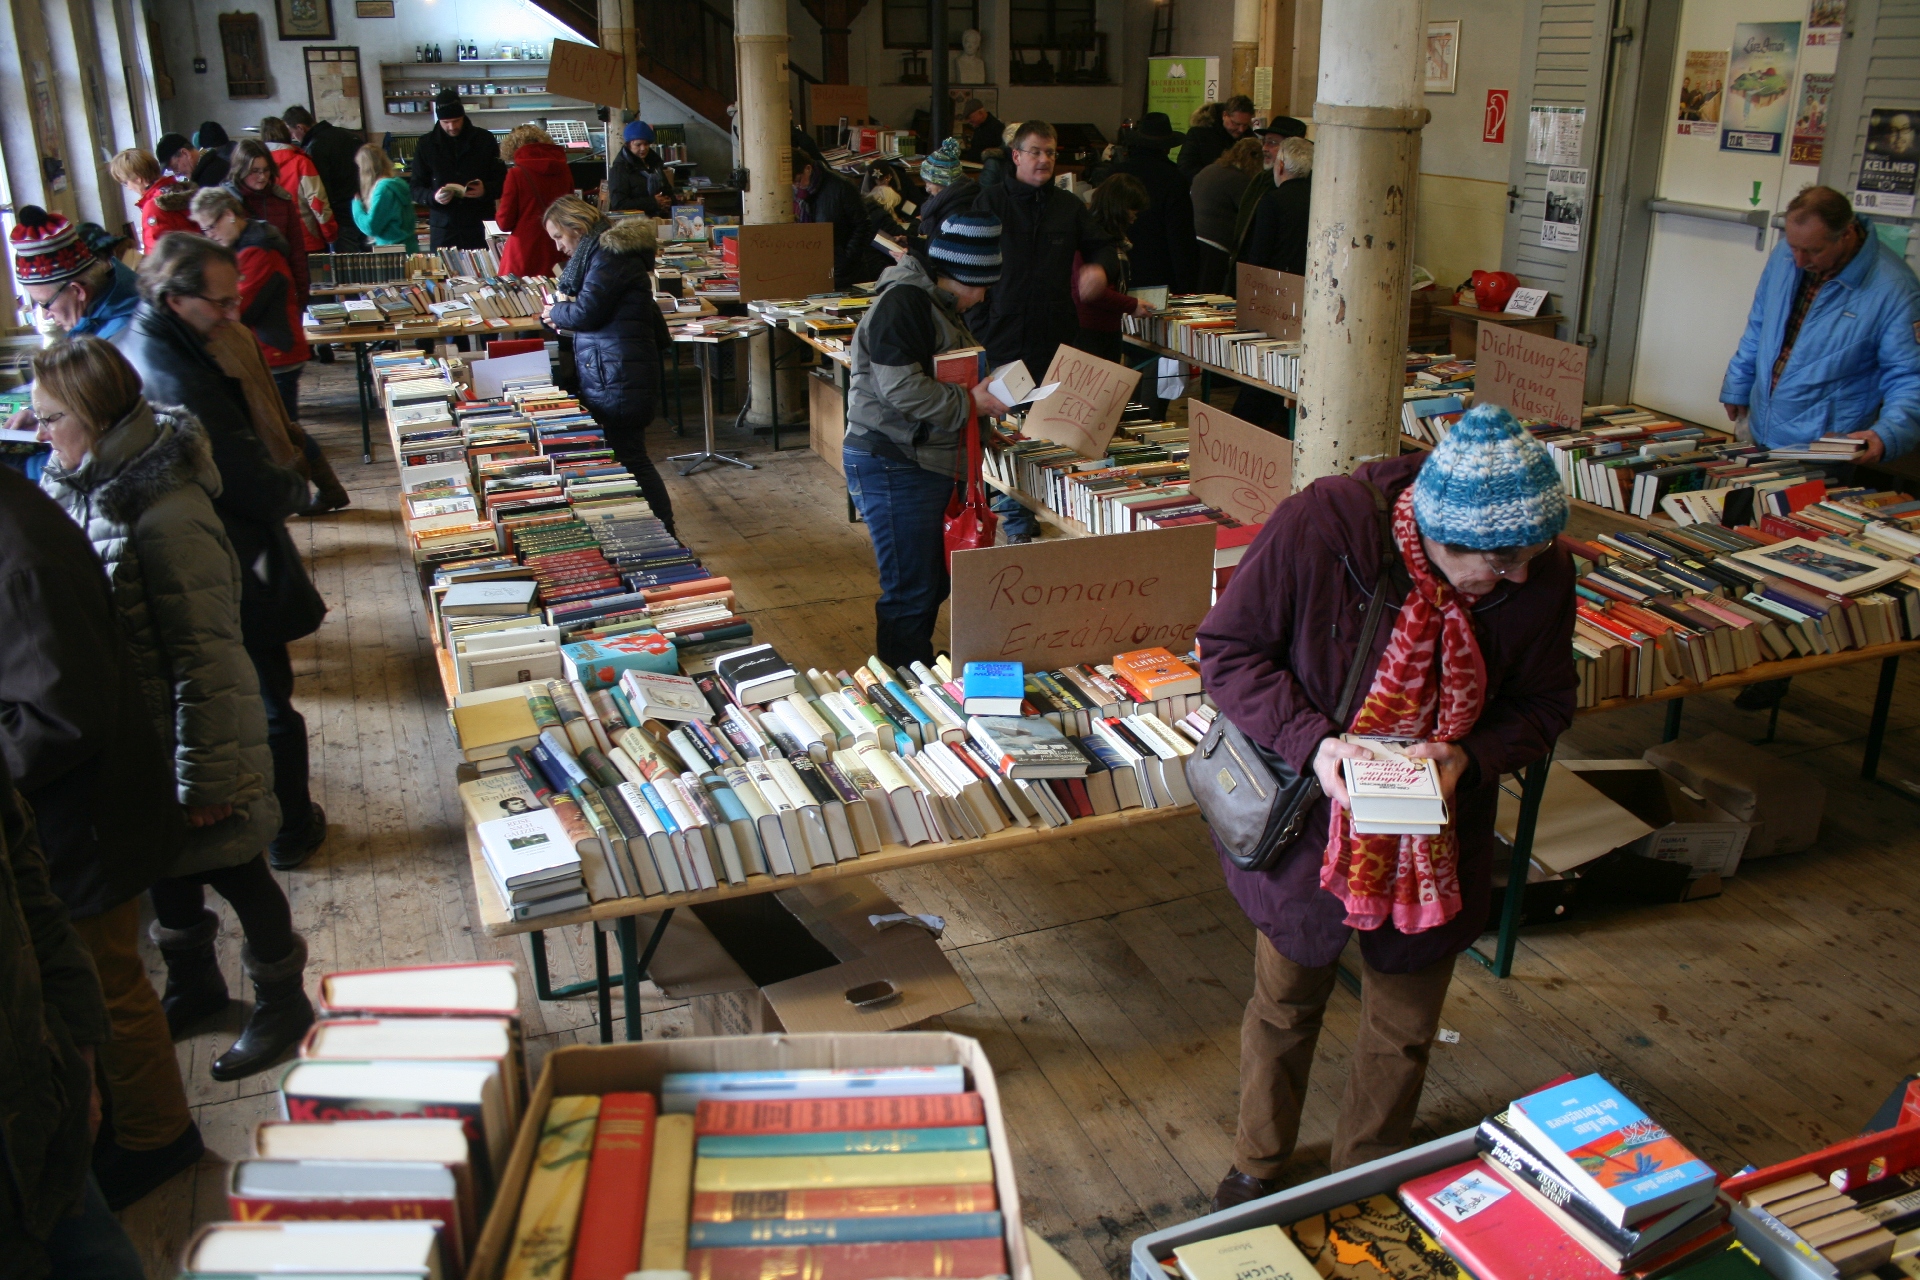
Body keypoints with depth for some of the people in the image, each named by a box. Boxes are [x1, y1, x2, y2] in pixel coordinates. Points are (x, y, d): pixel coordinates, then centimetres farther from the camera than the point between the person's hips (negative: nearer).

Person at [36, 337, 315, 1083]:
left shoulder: (168, 517, -28)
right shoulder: (76, 488, 0)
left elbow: (205, 658, -25)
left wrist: (205, 774, -21)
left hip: (188, 739, -8)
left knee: (232, 870, 10)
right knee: (164, 867, 23)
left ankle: (282, 1000, 30)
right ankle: (193, 985, 45)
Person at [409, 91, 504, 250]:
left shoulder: (484, 140, 3)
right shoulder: (427, 145, 6)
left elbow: (502, 181, 6)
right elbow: (415, 188, 7)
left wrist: (486, 191, -16)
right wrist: (433, 197, -14)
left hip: (480, 227, -1)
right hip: (443, 229, 1)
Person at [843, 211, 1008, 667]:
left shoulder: (938, 303, 18)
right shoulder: (903, 301, -16)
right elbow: (899, 385, -25)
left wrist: (983, 390, 11)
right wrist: (969, 403, -19)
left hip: (927, 464, 11)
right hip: (893, 466, -11)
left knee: (934, 583, 17)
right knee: (910, 593, -6)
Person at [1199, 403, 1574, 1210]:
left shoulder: (1542, 576, -18)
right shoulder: (1319, 526, -27)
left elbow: (1543, 706, -2)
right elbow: (1227, 649, -17)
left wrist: (1470, 757, -23)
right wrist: (1312, 741, -30)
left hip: (1435, 837, 2)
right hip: (1311, 823, -2)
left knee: (1403, 1031, 18)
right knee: (1284, 1006, 19)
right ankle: (1257, 1168, 47)